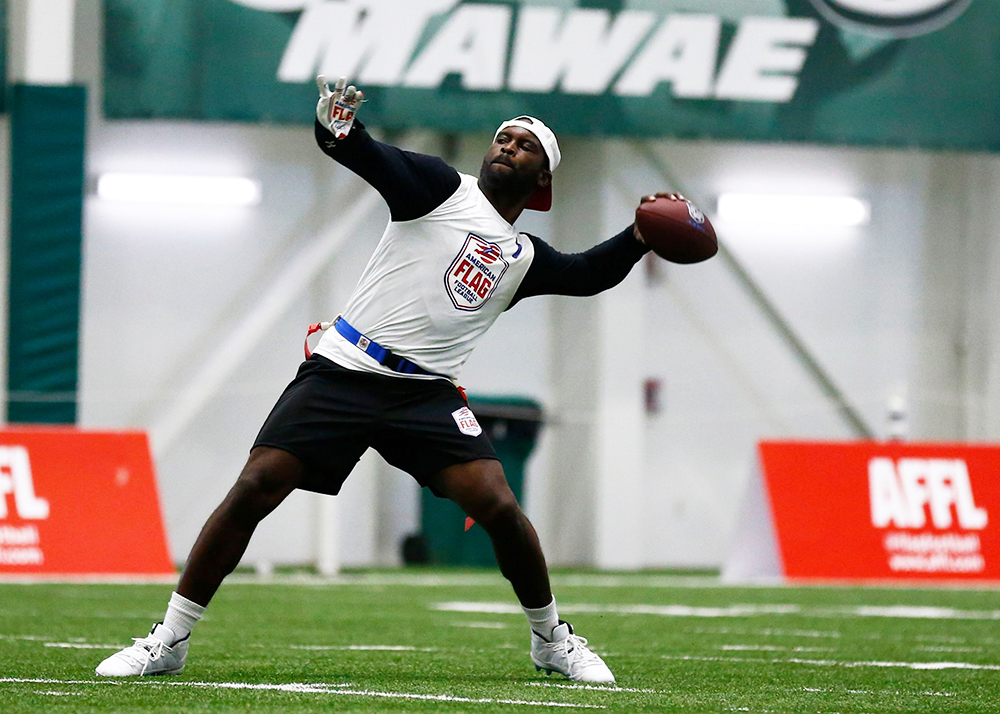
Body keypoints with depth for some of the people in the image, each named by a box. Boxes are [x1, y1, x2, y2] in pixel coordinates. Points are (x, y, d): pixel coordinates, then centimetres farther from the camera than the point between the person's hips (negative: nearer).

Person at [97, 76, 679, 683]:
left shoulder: (526, 260, 18)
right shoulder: (442, 188, 4)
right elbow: (372, 158, -12)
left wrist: (640, 238, -3)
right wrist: (336, 129, -35)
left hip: (426, 393, 3)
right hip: (340, 374, -3)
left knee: (498, 507, -14)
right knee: (254, 490, -13)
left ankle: (552, 641, 10)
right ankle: (169, 642, -4)